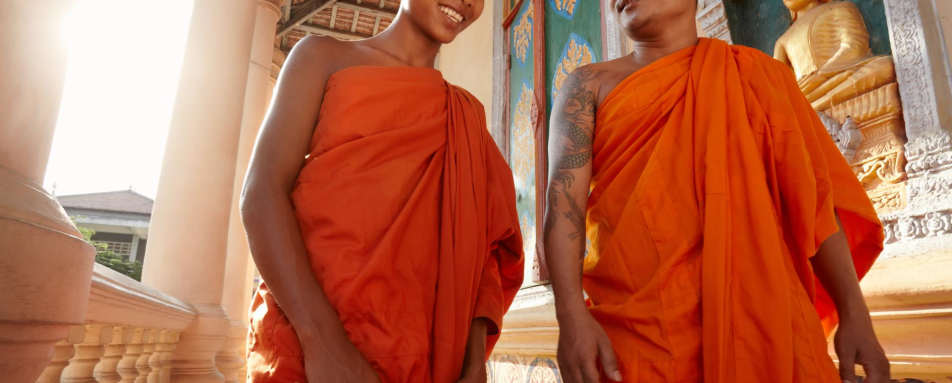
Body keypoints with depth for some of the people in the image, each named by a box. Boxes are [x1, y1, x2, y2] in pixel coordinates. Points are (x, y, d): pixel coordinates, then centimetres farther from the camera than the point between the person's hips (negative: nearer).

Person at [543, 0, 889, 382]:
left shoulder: (759, 74, 13)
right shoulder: (589, 84, 9)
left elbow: (813, 198, 10)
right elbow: (565, 196, -4)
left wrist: (854, 313, 1)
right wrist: (571, 315, -17)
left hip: (760, 313, 2)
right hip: (636, 323, -1)